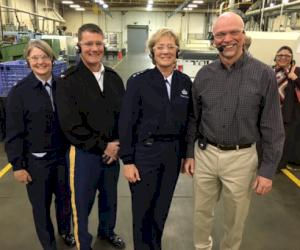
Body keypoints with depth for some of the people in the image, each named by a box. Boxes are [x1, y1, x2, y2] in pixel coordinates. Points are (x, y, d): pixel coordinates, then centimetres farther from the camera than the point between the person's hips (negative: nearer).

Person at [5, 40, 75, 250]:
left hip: (61, 154, 3)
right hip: (36, 160, -3)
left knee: (64, 197, 19)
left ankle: (66, 232, 48)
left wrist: (71, 143, 3)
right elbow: (14, 133, -9)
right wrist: (18, 165, -8)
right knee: (41, 205, 13)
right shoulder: (19, 92, -11)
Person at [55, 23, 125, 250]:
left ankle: (107, 231, 48)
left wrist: (118, 144, -5)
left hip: (113, 151, 5)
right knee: (82, 203, 10)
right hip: (84, 153, -4)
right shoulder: (70, 81, -11)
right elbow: (70, 125, -17)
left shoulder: (113, 77, 5)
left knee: (110, 196, 21)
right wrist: (102, 146, -14)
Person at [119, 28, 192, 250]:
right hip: (145, 152, -3)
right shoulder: (138, 81, -9)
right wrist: (127, 161, -11)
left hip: (173, 153, 4)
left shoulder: (185, 82, 2)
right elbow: (126, 123, -9)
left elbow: (188, 121, 8)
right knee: (142, 210, 10)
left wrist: (187, 154, 8)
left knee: (162, 208, 18)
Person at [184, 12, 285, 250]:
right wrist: (189, 153, 7)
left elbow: (272, 127, -7)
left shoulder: (264, 74, -10)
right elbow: (193, 118, 7)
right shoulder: (204, 74, -1)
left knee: (235, 218, 17)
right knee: (202, 211, 19)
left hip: (241, 157, -2)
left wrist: (268, 169, -8)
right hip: (205, 153, 3)